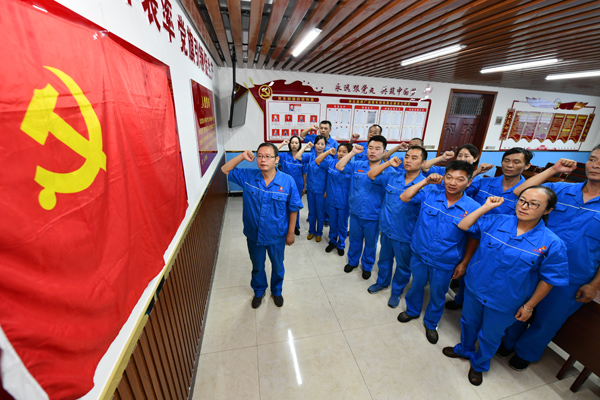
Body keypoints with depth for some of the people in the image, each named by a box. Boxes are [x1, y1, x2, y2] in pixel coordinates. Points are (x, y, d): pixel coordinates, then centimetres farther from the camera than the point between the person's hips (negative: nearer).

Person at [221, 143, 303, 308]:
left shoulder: (287, 181, -18)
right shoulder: (247, 176, -11)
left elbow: (293, 209, -10)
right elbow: (225, 169, 0)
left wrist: (291, 233, -5)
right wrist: (242, 157, -15)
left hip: (277, 236, -1)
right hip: (254, 234, 2)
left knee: (277, 266, 22)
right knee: (257, 266, 25)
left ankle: (276, 291, 53)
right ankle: (259, 291, 54)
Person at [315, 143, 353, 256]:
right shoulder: (331, 162, -4)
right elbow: (317, 161, -1)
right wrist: (328, 152, -11)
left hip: (344, 202, -3)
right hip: (331, 200, 3)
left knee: (342, 225, 15)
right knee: (332, 223, 20)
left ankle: (341, 245, 37)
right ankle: (332, 241, 42)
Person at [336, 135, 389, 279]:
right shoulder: (357, 166, -1)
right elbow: (339, 167, -7)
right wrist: (352, 152, -8)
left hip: (373, 217, -2)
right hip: (355, 214, 2)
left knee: (370, 243, 18)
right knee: (354, 240, 22)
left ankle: (367, 266, 43)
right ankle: (352, 261, 47)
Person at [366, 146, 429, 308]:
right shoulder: (393, 176, -3)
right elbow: (371, 175, 0)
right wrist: (388, 163, -9)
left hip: (405, 235, -4)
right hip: (386, 229, 4)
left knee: (403, 266, 17)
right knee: (384, 259, 25)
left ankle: (397, 291, 42)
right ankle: (382, 282, 51)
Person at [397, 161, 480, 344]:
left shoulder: (473, 208, -14)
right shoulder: (429, 195, -11)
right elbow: (404, 197, -14)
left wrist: (463, 263, -2)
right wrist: (425, 182, -19)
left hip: (445, 264, -1)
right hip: (419, 255, 1)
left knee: (437, 295, 21)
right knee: (416, 286, 24)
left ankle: (431, 323, 48)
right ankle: (412, 310, 52)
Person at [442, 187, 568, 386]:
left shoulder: (552, 244, -18)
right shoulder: (496, 221, -12)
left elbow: (547, 280, -9)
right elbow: (463, 226, -6)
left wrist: (529, 306, -4)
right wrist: (485, 207, -14)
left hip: (504, 302, -2)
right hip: (474, 287, 2)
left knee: (490, 336, 21)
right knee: (468, 322, 26)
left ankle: (479, 364, 51)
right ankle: (464, 349, 56)